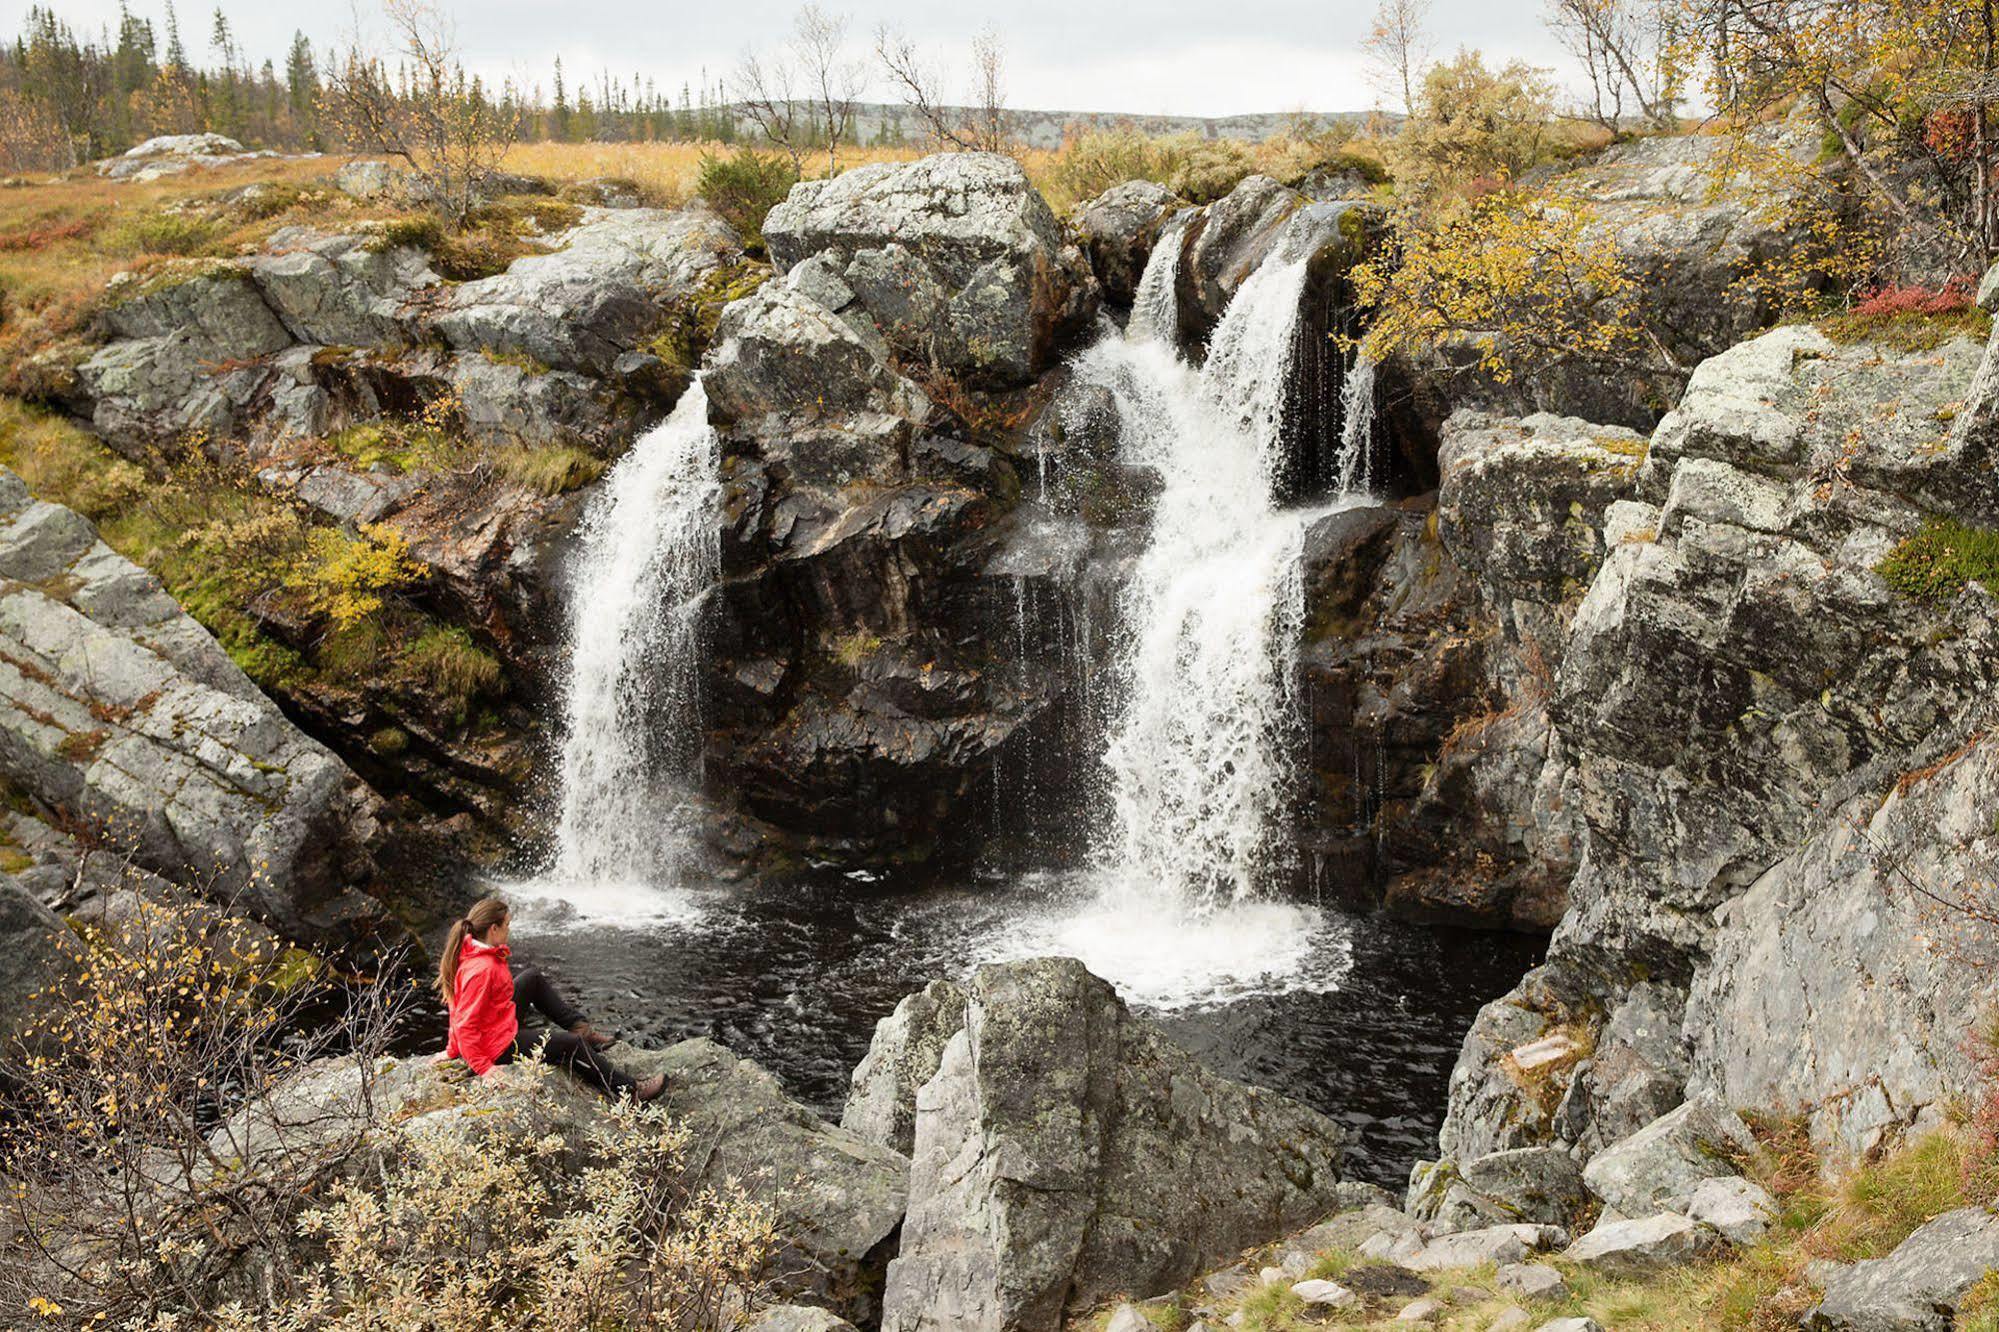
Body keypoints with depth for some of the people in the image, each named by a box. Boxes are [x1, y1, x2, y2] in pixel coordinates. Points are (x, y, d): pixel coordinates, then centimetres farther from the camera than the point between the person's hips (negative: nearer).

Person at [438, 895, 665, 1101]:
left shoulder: (470, 952, -3)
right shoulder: (481, 969, -32)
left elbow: (462, 1012, 7)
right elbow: (465, 1025, -31)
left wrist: (453, 1050, 15)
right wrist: (483, 1068, -28)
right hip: (501, 1047, -9)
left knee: (533, 978, 19)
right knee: (571, 1044, 2)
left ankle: (580, 1027, 28)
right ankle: (629, 1090, 14)